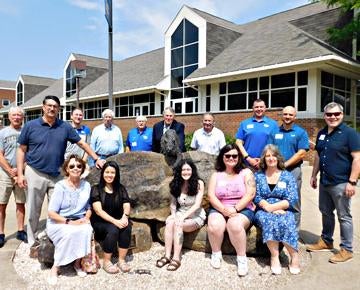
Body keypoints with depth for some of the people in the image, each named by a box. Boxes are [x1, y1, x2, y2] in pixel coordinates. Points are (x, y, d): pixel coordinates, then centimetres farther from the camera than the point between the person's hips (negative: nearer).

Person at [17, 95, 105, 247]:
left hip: (57, 175, 2)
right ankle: (33, 242, 26)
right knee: (33, 211, 9)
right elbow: (21, 150, 1)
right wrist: (20, 174, -6)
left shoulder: (65, 127, 2)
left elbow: (82, 143, 8)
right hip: (35, 173, -1)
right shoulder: (30, 125, -2)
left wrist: (96, 159, 3)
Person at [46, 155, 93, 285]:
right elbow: (51, 213, -13)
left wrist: (86, 218, -9)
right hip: (58, 223, -3)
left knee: (86, 230, -30)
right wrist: (69, 222, -23)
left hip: (79, 222, 3)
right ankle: (55, 268, -15)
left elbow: (89, 207, 12)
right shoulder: (60, 186, -11)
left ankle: (78, 263, -8)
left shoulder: (86, 185, 3)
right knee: (70, 232, -35)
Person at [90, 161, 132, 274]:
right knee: (113, 230, -32)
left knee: (127, 226, -28)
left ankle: (121, 260, -16)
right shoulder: (96, 189, -3)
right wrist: (114, 221, -28)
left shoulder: (121, 189, 7)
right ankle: (106, 262, -14)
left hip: (117, 220, 3)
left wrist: (125, 217, -27)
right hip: (100, 222, -3)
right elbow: (98, 210, -14)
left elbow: (126, 206, -3)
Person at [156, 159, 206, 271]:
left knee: (178, 225, -32)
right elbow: (173, 203, 6)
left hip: (196, 216, -4)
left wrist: (183, 217, -27)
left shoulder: (199, 183, -11)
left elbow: (197, 205, -17)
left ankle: (176, 258, -28)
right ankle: (167, 256, -25)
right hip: (180, 213, 4)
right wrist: (173, 215, -14)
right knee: (169, 222, -29)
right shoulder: (176, 184, 2)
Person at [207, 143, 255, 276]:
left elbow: (250, 194, -7)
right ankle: (216, 253, -2)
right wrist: (224, 209, -17)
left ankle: (242, 258, -14)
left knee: (235, 225, -34)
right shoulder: (216, 175, 11)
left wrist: (235, 209, -18)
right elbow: (211, 196, 0)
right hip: (219, 209, 2)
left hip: (242, 209, -2)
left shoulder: (246, 173, 5)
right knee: (214, 225, -29)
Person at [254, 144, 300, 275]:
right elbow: (257, 198, 1)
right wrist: (268, 208, -17)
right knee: (269, 220, -33)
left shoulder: (287, 176, 8)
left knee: (285, 222, -33)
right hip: (263, 211, 0)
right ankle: (275, 256, -24)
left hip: (283, 211, 0)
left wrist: (271, 207, -14)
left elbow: (292, 200, -3)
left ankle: (294, 255, -18)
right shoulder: (258, 176, 11)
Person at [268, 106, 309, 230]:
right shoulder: (274, 132, 12)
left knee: (294, 203, 3)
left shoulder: (301, 132, 2)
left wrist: (284, 164, -11)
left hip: (293, 170, -3)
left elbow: (301, 154, -6)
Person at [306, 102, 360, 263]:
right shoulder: (322, 133, 10)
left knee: (344, 217, 4)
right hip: (324, 182, 7)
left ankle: (346, 250, 16)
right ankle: (326, 241, 34)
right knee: (326, 212, 18)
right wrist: (314, 175, 15)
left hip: (341, 183, -7)